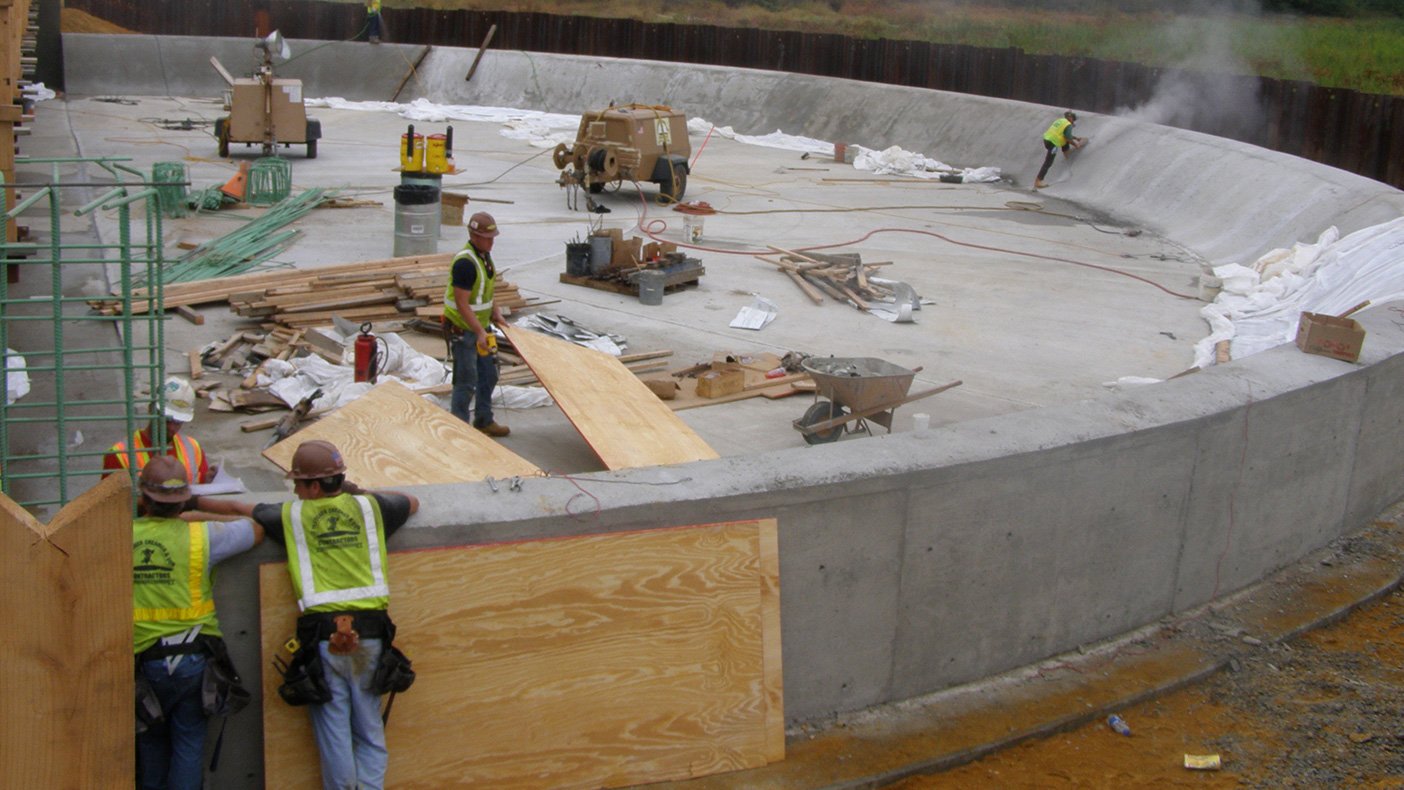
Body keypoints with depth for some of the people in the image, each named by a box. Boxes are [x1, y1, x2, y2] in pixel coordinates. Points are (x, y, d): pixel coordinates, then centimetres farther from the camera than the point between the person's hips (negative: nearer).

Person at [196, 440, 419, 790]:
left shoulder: (292, 516, 3)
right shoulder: (370, 507, 8)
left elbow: (236, 509, 13)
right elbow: (412, 503, 28)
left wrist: (190, 501, 28)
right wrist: (359, 491, 33)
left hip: (322, 635, -2)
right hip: (370, 633, 2)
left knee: (333, 732, 6)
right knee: (369, 731, 11)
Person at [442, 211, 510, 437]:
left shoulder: (485, 255, 5)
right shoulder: (465, 262, -25)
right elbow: (462, 304, -26)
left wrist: (495, 313, 10)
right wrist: (480, 332, -28)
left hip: (480, 326, 10)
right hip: (462, 330, -10)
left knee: (488, 375, 17)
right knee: (466, 381, -3)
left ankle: (484, 421, 31)